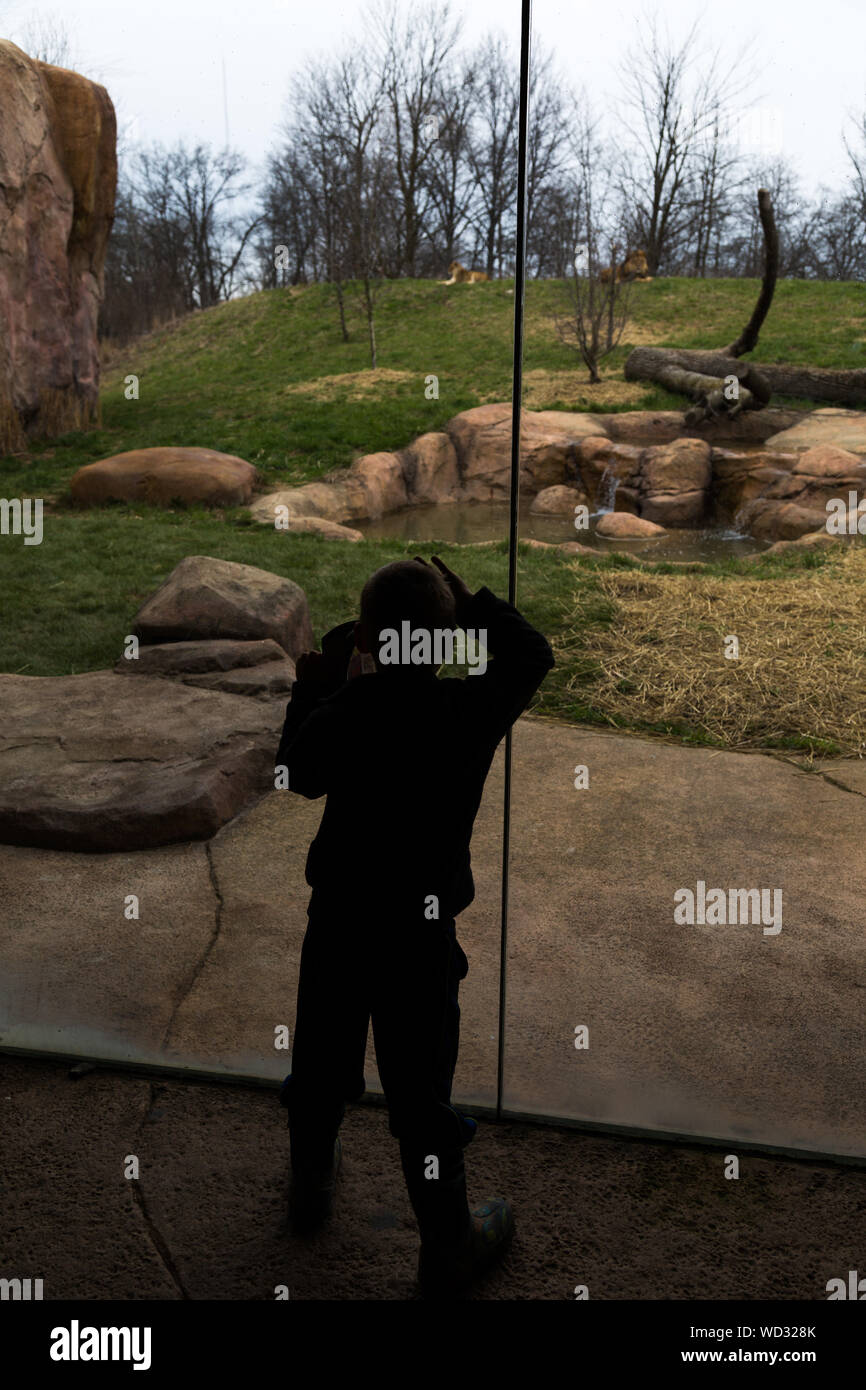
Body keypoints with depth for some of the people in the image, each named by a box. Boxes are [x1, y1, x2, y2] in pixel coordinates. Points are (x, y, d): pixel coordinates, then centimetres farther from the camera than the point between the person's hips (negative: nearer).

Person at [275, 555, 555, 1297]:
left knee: (322, 1065, 23)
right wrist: (471, 602, -1)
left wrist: (313, 688, 13)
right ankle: (448, 1247, 29)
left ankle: (311, 1182, 49)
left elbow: (299, 773, 6)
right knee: (420, 1090, 10)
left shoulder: (338, 716, -14)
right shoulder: (470, 713, -20)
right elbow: (533, 652, -3)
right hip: (419, 936, -3)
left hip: (336, 923, 3)